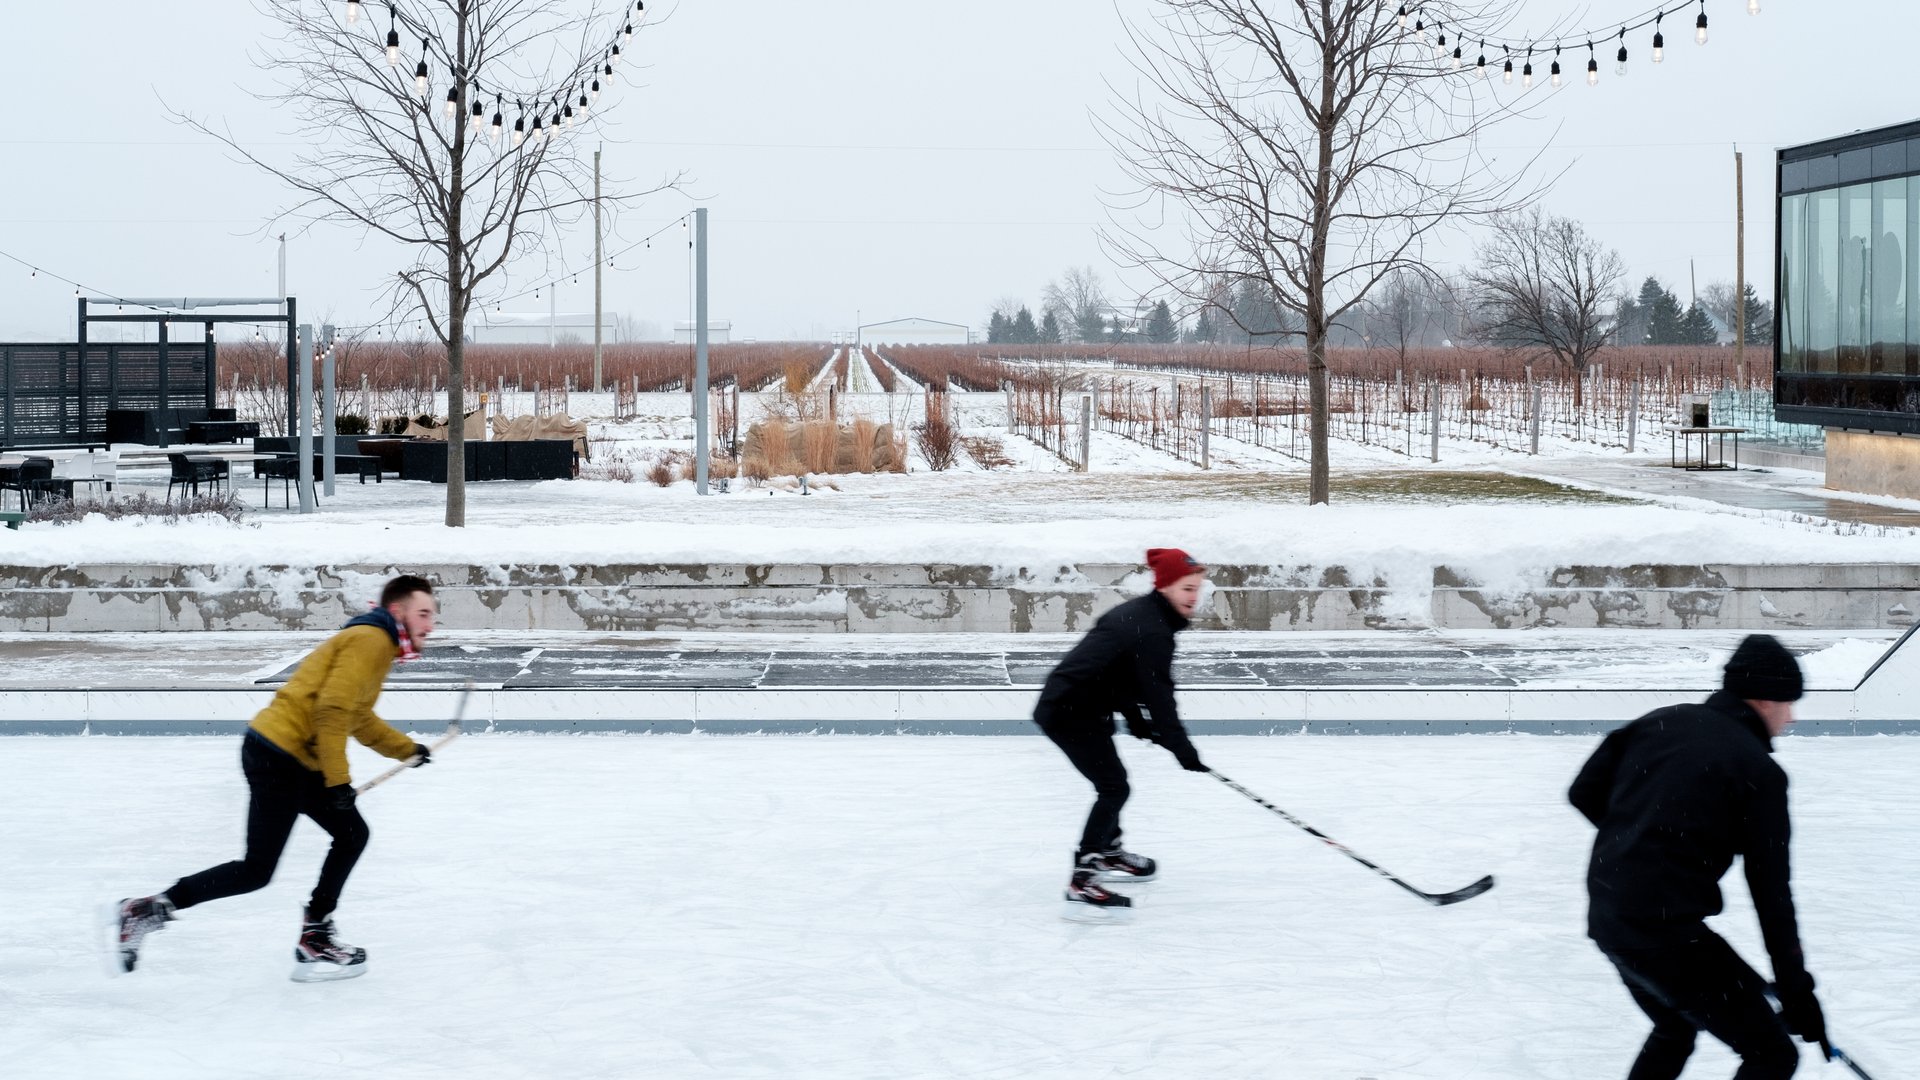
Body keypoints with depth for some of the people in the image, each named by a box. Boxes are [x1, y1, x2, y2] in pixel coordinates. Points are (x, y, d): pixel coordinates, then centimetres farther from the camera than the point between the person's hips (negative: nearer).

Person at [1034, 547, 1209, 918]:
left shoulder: (1140, 614, 12)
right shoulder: (1151, 630, -21)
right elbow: (1158, 693, -22)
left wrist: (1135, 719, 18)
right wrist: (1181, 747, -18)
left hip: (1070, 706, 11)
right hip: (1070, 712, -11)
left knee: (1112, 781, 26)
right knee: (1114, 787, -15)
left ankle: (1107, 852, 46)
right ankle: (1081, 884, -21)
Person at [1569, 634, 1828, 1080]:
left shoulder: (1663, 721, 7)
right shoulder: (1759, 770, -10)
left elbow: (1585, 792, 11)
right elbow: (1770, 892, -9)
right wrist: (1796, 991, -2)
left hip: (1607, 917, 8)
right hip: (1667, 933, -8)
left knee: (1675, 1029, 32)